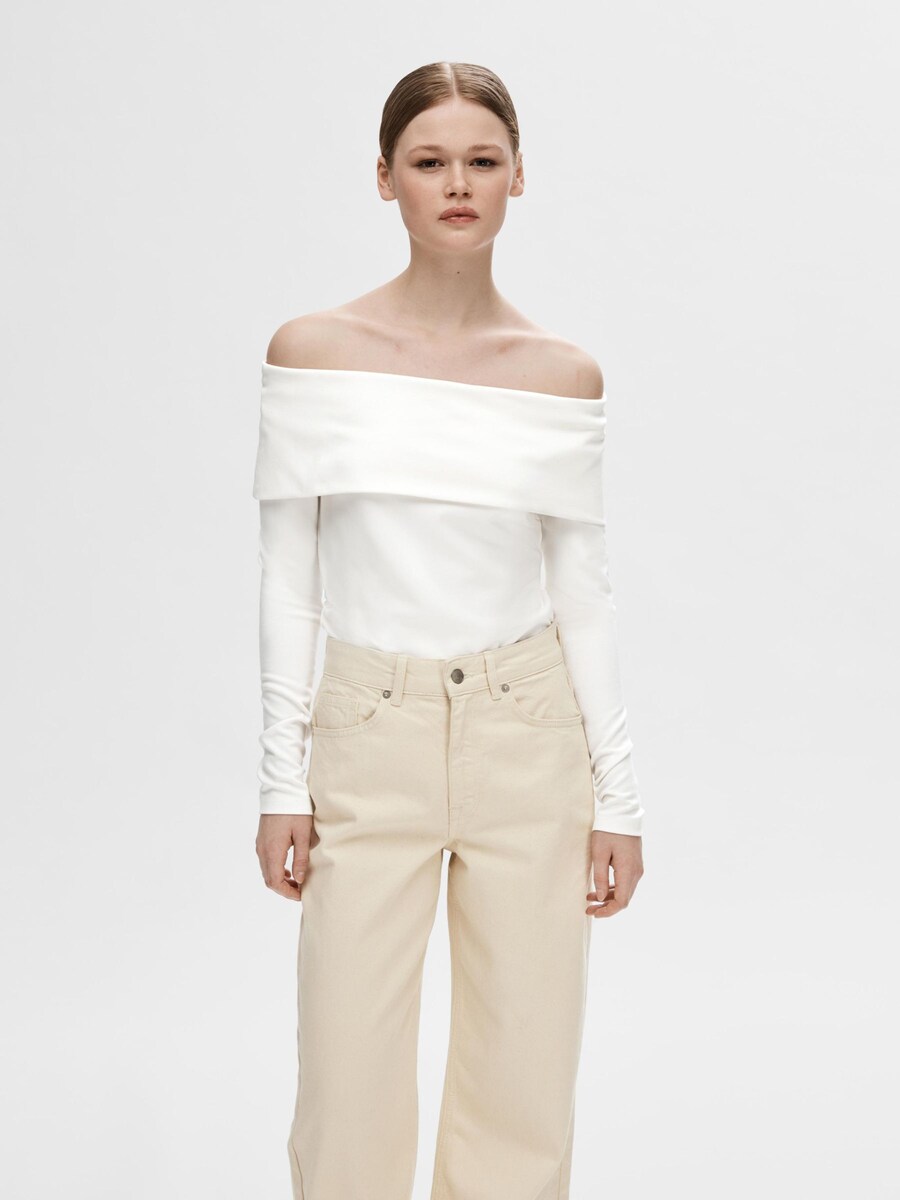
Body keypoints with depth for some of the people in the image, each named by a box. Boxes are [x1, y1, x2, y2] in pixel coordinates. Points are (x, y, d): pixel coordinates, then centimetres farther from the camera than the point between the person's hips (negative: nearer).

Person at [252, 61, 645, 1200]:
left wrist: (618, 793, 2)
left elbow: (582, 589, 4)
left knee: (524, 1094, 9)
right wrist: (282, 778, -4)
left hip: (528, 735, 1)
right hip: (369, 735, -1)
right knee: (351, 1091, 4)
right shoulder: (312, 349, -2)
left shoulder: (563, 374, 1)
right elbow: (288, 575, -1)